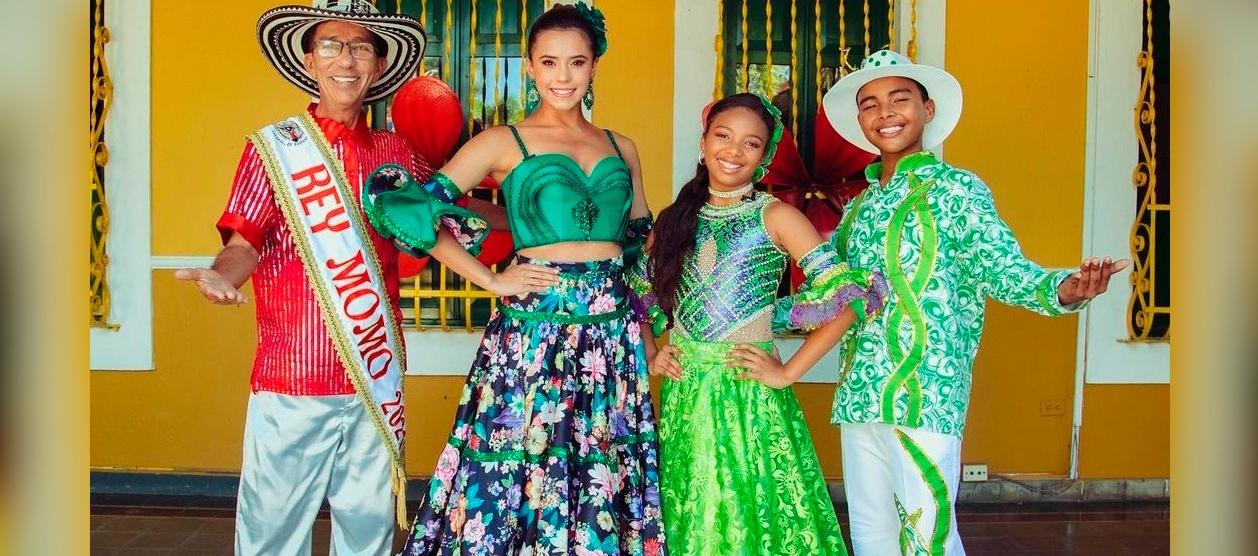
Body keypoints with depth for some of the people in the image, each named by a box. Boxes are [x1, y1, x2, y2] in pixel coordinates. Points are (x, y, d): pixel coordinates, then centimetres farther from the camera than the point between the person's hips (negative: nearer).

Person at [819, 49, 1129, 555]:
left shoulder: (956, 190, -2)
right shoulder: (859, 206, 16)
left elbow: (1001, 267, -12)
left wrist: (1062, 289, -31)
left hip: (926, 396, -6)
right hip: (859, 396, 7)